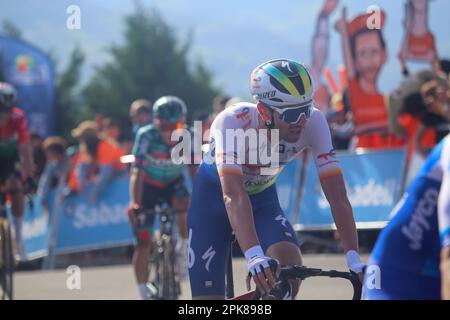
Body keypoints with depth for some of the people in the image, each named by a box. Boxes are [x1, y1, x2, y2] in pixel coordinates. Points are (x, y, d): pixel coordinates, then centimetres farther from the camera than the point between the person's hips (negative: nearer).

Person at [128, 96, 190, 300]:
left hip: (173, 184, 1)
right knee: (143, 242, -5)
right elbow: (137, 171, -33)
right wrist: (134, 203, -45)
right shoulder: (146, 135, -28)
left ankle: (183, 248, -7)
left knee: (186, 206, -33)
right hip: (148, 185, -1)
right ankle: (143, 294, 7)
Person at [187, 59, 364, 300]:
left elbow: (336, 193, -27)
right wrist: (254, 256, -59)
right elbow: (233, 195, -46)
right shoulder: (232, 123, -36)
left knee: (290, 264, -28)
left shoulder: (314, 123, -26)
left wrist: (354, 258, -37)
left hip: (263, 198, 2)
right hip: (214, 196, -2)